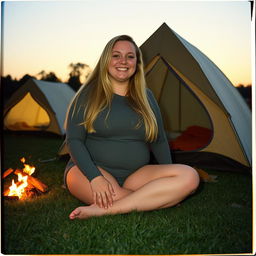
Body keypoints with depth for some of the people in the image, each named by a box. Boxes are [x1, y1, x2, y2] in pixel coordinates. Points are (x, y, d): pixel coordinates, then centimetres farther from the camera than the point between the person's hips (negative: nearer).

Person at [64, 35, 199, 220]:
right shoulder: (89, 94, 0)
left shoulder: (146, 97, 11)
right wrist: (95, 177, -23)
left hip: (136, 175, 4)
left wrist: (169, 180, 2)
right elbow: (73, 140, -7)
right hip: (92, 170, -3)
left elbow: (159, 141, 14)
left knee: (189, 177, -22)